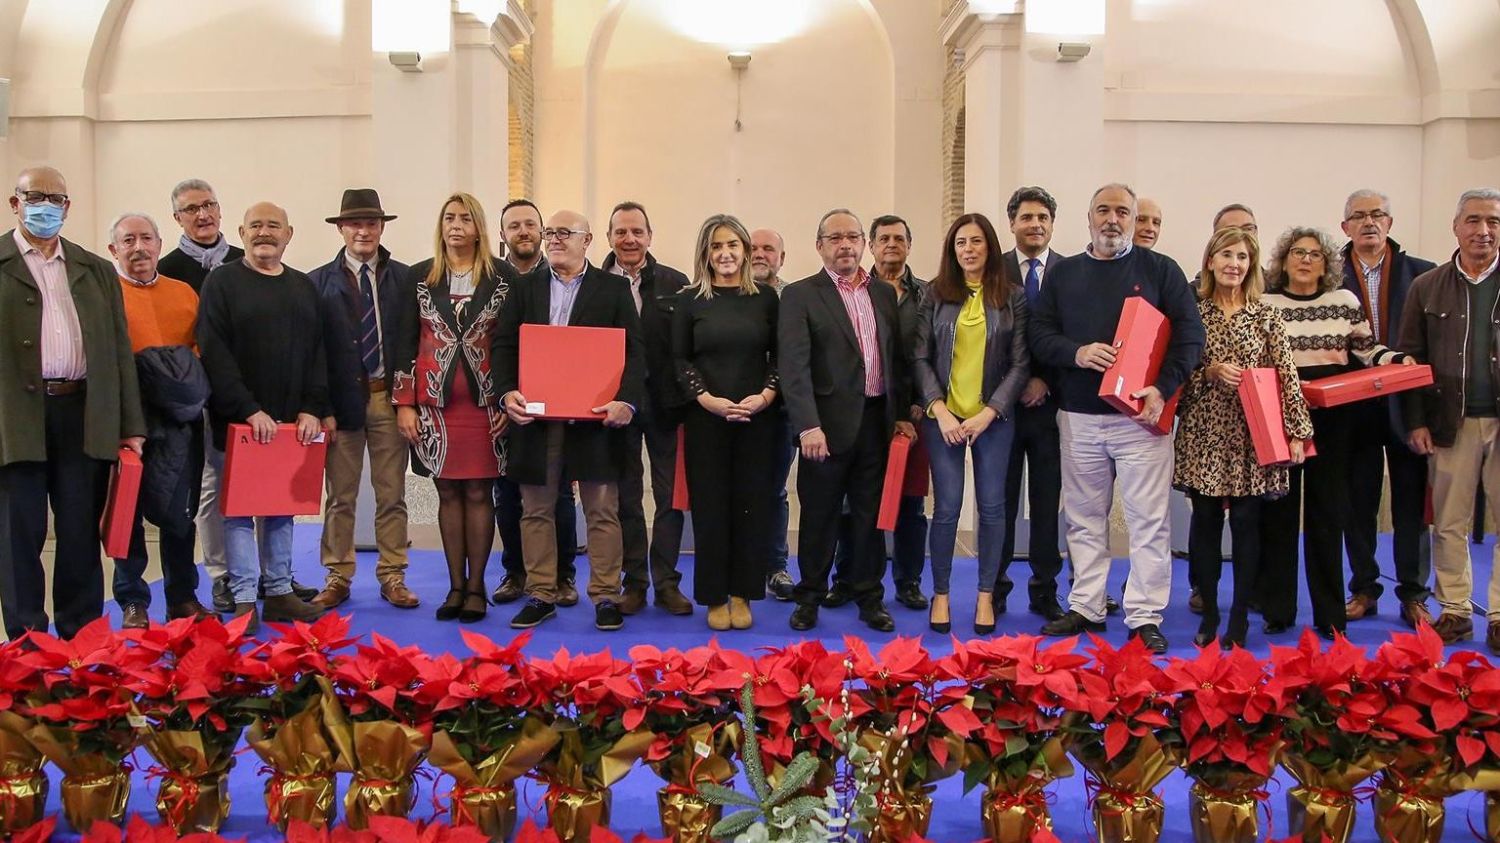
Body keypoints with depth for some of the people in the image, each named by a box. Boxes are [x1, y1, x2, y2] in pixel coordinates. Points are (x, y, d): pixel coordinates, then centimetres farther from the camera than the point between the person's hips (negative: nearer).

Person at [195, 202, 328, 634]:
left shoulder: (304, 287, 14)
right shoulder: (222, 282, 0)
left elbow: (317, 352, 9)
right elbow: (215, 354, -9)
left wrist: (312, 409, -3)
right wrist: (248, 409, -17)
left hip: (292, 423, 4)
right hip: (238, 421, -4)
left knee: (282, 507, 9)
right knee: (239, 510, 0)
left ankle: (279, 592, 16)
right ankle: (244, 599, 5)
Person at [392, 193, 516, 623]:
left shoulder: (503, 276, 2)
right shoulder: (419, 277, 7)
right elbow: (405, 343, 6)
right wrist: (404, 403, 0)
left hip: (486, 401, -2)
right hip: (435, 401, 2)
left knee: (479, 493, 1)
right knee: (448, 493, 7)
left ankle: (476, 587, 10)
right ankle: (456, 586, 15)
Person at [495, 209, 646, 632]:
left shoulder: (614, 289, 5)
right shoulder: (525, 288, 12)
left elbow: (634, 350, -2)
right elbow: (503, 345, 6)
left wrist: (626, 400, -17)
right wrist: (506, 391, -11)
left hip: (596, 417, -2)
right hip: (535, 415, 2)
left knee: (602, 511, 2)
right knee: (536, 510, 8)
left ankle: (605, 595, 12)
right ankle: (540, 594, 18)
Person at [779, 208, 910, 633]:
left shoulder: (884, 294, 12)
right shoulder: (800, 295, -3)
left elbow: (897, 359, 14)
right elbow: (794, 366, -11)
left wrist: (902, 414, 8)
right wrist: (808, 426, -19)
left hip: (877, 421, 4)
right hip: (828, 425, -4)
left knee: (870, 516, 11)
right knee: (819, 516, 6)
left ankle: (869, 598, 23)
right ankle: (810, 598, 20)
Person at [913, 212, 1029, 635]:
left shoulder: (1013, 296, 2)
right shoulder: (936, 295, 3)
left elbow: (1020, 363, -1)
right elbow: (920, 358, 2)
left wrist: (987, 414, -9)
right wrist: (940, 412, -9)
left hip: (993, 417, 0)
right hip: (943, 417, 0)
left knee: (992, 506, 3)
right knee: (947, 508, -1)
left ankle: (986, 596, 15)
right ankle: (940, 595, 12)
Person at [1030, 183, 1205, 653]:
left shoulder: (1160, 270, 5)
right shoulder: (1063, 274, 13)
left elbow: (1190, 335, -1)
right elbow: (1040, 335, 6)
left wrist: (1164, 388, -14)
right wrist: (1077, 353, -14)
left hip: (1141, 414, -3)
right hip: (1078, 416, 3)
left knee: (1148, 519, -2)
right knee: (1084, 518, 10)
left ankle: (1145, 617, 4)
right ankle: (1085, 608, 19)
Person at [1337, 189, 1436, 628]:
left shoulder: (1422, 273, 4)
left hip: (1406, 404, 0)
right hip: (1354, 405, 0)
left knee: (1411, 503, 6)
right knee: (1358, 502, 8)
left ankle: (1414, 595, 17)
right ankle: (1363, 590, 21)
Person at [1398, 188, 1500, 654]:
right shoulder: (1427, 288, 5)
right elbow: (1409, 359, 4)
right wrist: (1416, 421, -3)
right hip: (1450, 422, 1)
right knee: (1448, 523, 7)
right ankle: (1455, 611, 18)